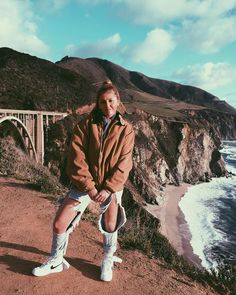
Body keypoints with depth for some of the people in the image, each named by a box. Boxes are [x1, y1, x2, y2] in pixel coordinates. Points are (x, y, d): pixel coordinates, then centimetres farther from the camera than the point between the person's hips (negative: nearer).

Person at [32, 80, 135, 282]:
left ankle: (108, 260, 38)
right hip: (84, 183, 1)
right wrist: (89, 186, -16)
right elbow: (76, 157, -11)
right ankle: (56, 261, 29)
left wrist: (108, 188, -17)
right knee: (59, 224, 1)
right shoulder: (86, 124, -6)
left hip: (111, 185, 0)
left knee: (110, 225, 7)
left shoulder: (126, 129, -5)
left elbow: (124, 163, -9)